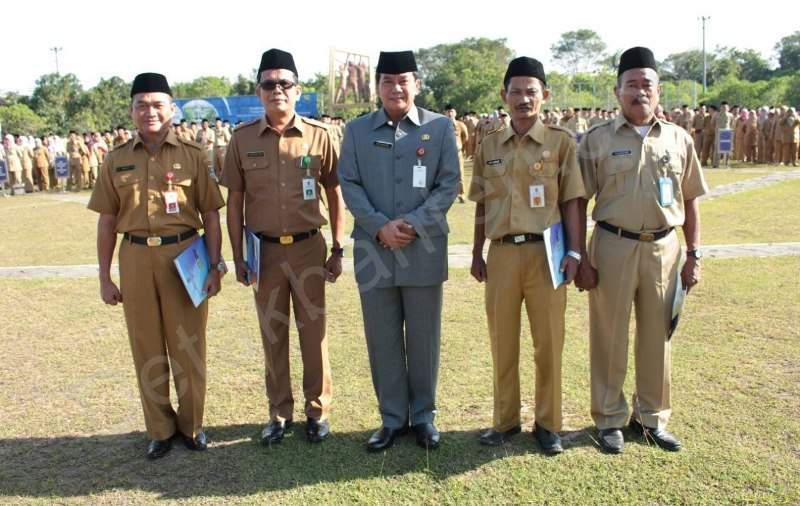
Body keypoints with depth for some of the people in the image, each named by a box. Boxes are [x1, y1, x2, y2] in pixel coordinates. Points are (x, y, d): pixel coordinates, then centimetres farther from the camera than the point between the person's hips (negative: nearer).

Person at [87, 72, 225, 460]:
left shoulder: (192, 155, 2)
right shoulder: (117, 160, 6)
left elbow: (210, 215, 2)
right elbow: (107, 220, 9)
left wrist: (214, 266, -3)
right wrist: (104, 277, 8)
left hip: (185, 255, -1)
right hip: (136, 257, 2)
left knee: (188, 345, 7)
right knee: (147, 348, 10)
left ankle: (191, 425, 26)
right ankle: (160, 429, 27)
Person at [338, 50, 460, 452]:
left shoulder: (441, 127, 5)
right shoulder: (356, 130, 9)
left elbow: (449, 184, 0)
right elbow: (349, 184, 2)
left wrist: (413, 223, -13)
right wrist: (380, 226, -12)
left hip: (425, 249, -1)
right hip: (373, 250, 1)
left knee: (423, 338, 8)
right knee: (382, 339, 8)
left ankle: (423, 414, 25)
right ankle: (392, 417, 22)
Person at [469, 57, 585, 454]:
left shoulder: (561, 141, 0)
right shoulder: (489, 146, 9)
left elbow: (571, 202, 0)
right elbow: (482, 207, 12)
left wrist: (574, 251, -7)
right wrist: (477, 254, 10)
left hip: (545, 252, -2)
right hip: (502, 253, 3)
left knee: (549, 342, 6)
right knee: (502, 342, 11)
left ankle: (547, 423, 22)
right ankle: (505, 419, 27)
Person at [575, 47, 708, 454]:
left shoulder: (678, 139, 7)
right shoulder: (597, 140, -1)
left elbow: (690, 201, 11)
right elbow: (578, 203, -1)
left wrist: (693, 255, 7)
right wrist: (581, 258, -6)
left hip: (664, 248, 3)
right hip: (613, 247, -2)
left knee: (657, 338, 12)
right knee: (609, 338, 6)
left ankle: (652, 417, 29)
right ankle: (610, 419, 22)